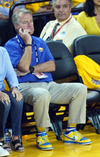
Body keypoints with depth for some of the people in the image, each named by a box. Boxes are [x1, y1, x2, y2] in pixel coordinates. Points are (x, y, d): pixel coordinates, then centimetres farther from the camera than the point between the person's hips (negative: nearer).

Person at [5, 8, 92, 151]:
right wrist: (28, 43, -8)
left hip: (49, 84, 7)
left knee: (80, 89, -13)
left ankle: (70, 132, -8)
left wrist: (31, 69, -6)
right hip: (27, 87, -6)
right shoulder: (11, 45, 2)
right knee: (42, 95, -41)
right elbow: (23, 67, -14)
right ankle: (41, 135, -21)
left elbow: (52, 66, 9)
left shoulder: (40, 42, 21)